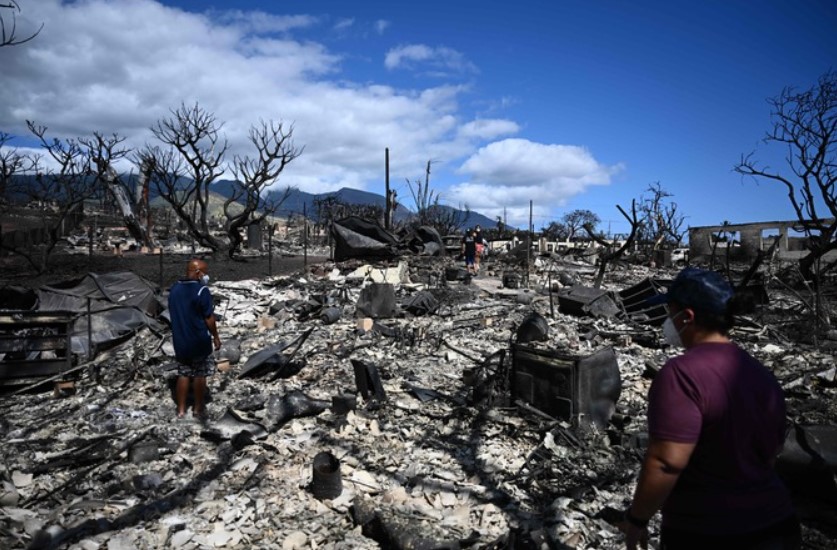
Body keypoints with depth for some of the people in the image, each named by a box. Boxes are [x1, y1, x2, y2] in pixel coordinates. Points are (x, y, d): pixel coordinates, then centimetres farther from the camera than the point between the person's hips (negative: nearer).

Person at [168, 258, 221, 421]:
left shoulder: (174, 289, 4)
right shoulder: (201, 290, -18)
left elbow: (174, 314, 12)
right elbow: (209, 317, -15)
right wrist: (215, 336, -3)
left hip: (180, 340, 6)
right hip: (199, 341, -6)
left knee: (183, 374, 14)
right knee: (200, 375, 9)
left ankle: (181, 410, 19)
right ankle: (198, 409, 20)